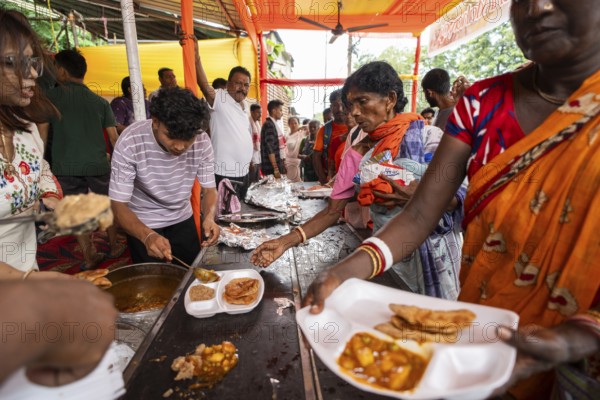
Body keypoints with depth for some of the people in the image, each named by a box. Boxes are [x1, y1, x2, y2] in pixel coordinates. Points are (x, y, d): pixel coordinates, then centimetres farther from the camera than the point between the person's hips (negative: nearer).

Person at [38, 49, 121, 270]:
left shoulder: (51, 96, 0)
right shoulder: (100, 101, 4)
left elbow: (42, 133, -5)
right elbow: (113, 136, 1)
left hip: (65, 166, 0)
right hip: (97, 164, 1)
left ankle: (89, 256, 15)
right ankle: (114, 247, 27)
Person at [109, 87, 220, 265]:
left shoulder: (202, 142, -21)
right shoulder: (130, 142, -29)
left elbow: (209, 189, -10)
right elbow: (118, 204, -24)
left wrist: (209, 216, -32)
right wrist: (148, 235, -43)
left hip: (183, 220, 3)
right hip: (142, 225, -2)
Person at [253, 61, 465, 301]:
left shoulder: (428, 137, -9)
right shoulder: (357, 155, 0)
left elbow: (460, 199, -9)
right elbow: (333, 211, -3)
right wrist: (286, 241, -12)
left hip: (434, 251, -2)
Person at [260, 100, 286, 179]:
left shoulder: (274, 124, 16)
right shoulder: (269, 125, -13)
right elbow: (270, 149, -20)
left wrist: (282, 161, 19)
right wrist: (275, 169, -23)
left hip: (277, 165, 9)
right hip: (272, 167, -9)